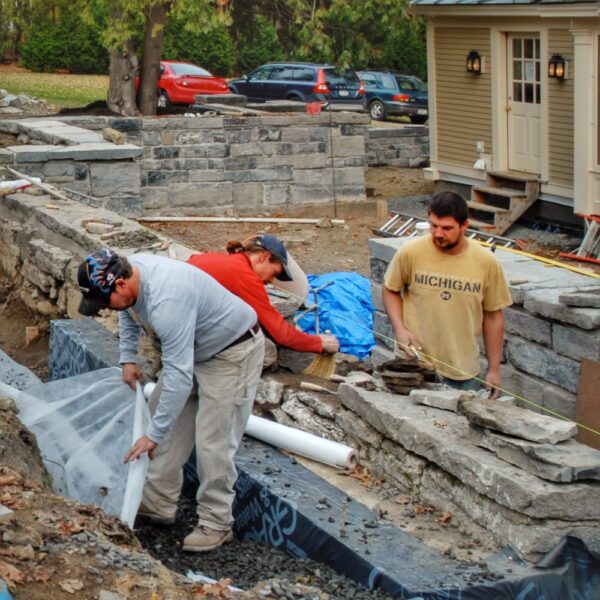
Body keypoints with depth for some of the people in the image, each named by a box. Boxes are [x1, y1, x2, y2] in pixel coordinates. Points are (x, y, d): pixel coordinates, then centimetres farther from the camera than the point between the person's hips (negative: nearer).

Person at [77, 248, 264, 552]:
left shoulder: (165, 302, -39)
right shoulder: (130, 270, -10)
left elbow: (179, 377, -38)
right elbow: (128, 312, 16)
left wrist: (153, 435, -33)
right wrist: (128, 357, 6)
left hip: (234, 353, -10)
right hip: (195, 349, 10)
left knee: (213, 442, -11)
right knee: (165, 415, 12)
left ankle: (216, 524, 2)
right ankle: (158, 504, 20)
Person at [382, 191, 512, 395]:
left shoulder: (486, 261, -6)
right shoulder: (410, 252, -9)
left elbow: (493, 315, 3)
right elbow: (390, 290, 7)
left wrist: (494, 369, 5)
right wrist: (399, 329, -8)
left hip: (464, 372, 1)